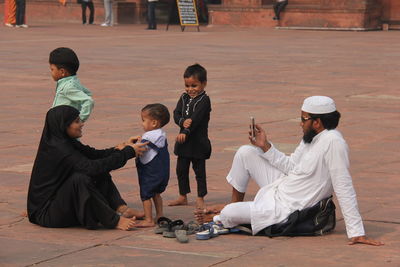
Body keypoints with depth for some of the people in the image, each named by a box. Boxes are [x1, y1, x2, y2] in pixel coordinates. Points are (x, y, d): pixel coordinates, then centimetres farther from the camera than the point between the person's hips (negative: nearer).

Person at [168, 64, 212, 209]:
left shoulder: (204, 100, -10)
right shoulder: (184, 98, 9)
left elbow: (196, 118, -21)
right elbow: (176, 114, -1)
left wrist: (186, 132, -29)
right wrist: (183, 122, -23)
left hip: (198, 141, -6)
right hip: (183, 140, 6)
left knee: (199, 170, 2)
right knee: (181, 169, 12)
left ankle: (200, 197, 12)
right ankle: (183, 196, 24)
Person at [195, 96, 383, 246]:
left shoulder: (332, 142, -28)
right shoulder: (311, 137, 1)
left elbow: (344, 189, -30)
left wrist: (356, 232, -30)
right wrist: (266, 147, 3)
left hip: (287, 208, -9)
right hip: (280, 187, 9)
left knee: (229, 214, -14)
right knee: (245, 152, 7)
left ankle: (218, 218, 26)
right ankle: (235, 204, 24)